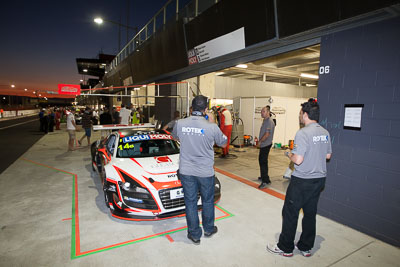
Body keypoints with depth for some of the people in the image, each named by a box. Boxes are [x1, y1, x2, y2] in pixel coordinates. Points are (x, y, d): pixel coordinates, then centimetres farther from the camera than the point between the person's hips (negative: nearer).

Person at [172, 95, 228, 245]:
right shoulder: (212, 127, -16)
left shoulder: (180, 124, -8)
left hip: (186, 171, 2)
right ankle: (209, 229, 39)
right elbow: (223, 143, 2)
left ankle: (195, 235, 27)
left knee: (190, 202, 14)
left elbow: (175, 137, 15)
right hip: (205, 172, -1)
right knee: (208, 201, 19)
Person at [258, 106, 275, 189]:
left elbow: (267, 134, -23)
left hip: (266, 144, -10)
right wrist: (260, 141, 13)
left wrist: (260, 141, -12)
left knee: (263, 162, -11)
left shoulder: (269, 122, -18)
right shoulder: (264, 121, 14)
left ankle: (265, 181, -8)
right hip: (263, 145, 10)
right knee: (261, 160, 19)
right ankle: (263, 177, 33)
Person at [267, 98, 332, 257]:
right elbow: (327, 156, 14)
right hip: (319, 179, 8)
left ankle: (285, 248, 21)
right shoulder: (325, 133, 5)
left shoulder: (303, 133, -20)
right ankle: (306, 247, 32)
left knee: (290, 213, 7)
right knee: (310, 214, 18)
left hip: (302, 181, -8)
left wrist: (289, 154, -4)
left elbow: (298, 160, -23)